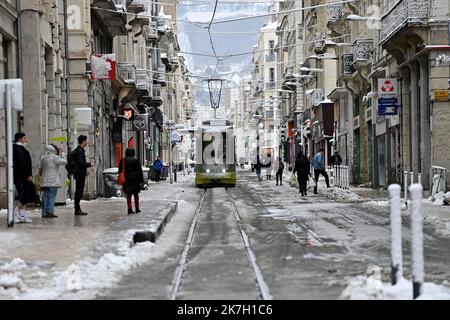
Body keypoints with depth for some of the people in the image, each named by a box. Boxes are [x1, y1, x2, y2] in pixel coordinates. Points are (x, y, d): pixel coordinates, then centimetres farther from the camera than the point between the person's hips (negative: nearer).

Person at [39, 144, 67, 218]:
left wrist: (41, 176, 27)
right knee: (52, 197, -5)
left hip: (44, 182, 6)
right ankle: (50, 212, -10)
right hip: (53, 182, -6)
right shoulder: (55, 157, -9)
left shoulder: (43, 158, 12)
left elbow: (40, 169, 16)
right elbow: (64, 162, -10)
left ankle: (44, 213, 6)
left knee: (45, 197, 7)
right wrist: (62, 155, 1)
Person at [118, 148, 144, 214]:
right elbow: (140, 171, -3)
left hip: (126, 179, 2)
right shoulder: (136, 160, -6)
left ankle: (129, 209, 0)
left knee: (128, 195, 6)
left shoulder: (123, 160, 0)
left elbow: (120, 171, 5)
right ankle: (137, 208, 12)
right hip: (135, 179, -1)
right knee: (136, 195, 10)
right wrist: (141, 180, 4)